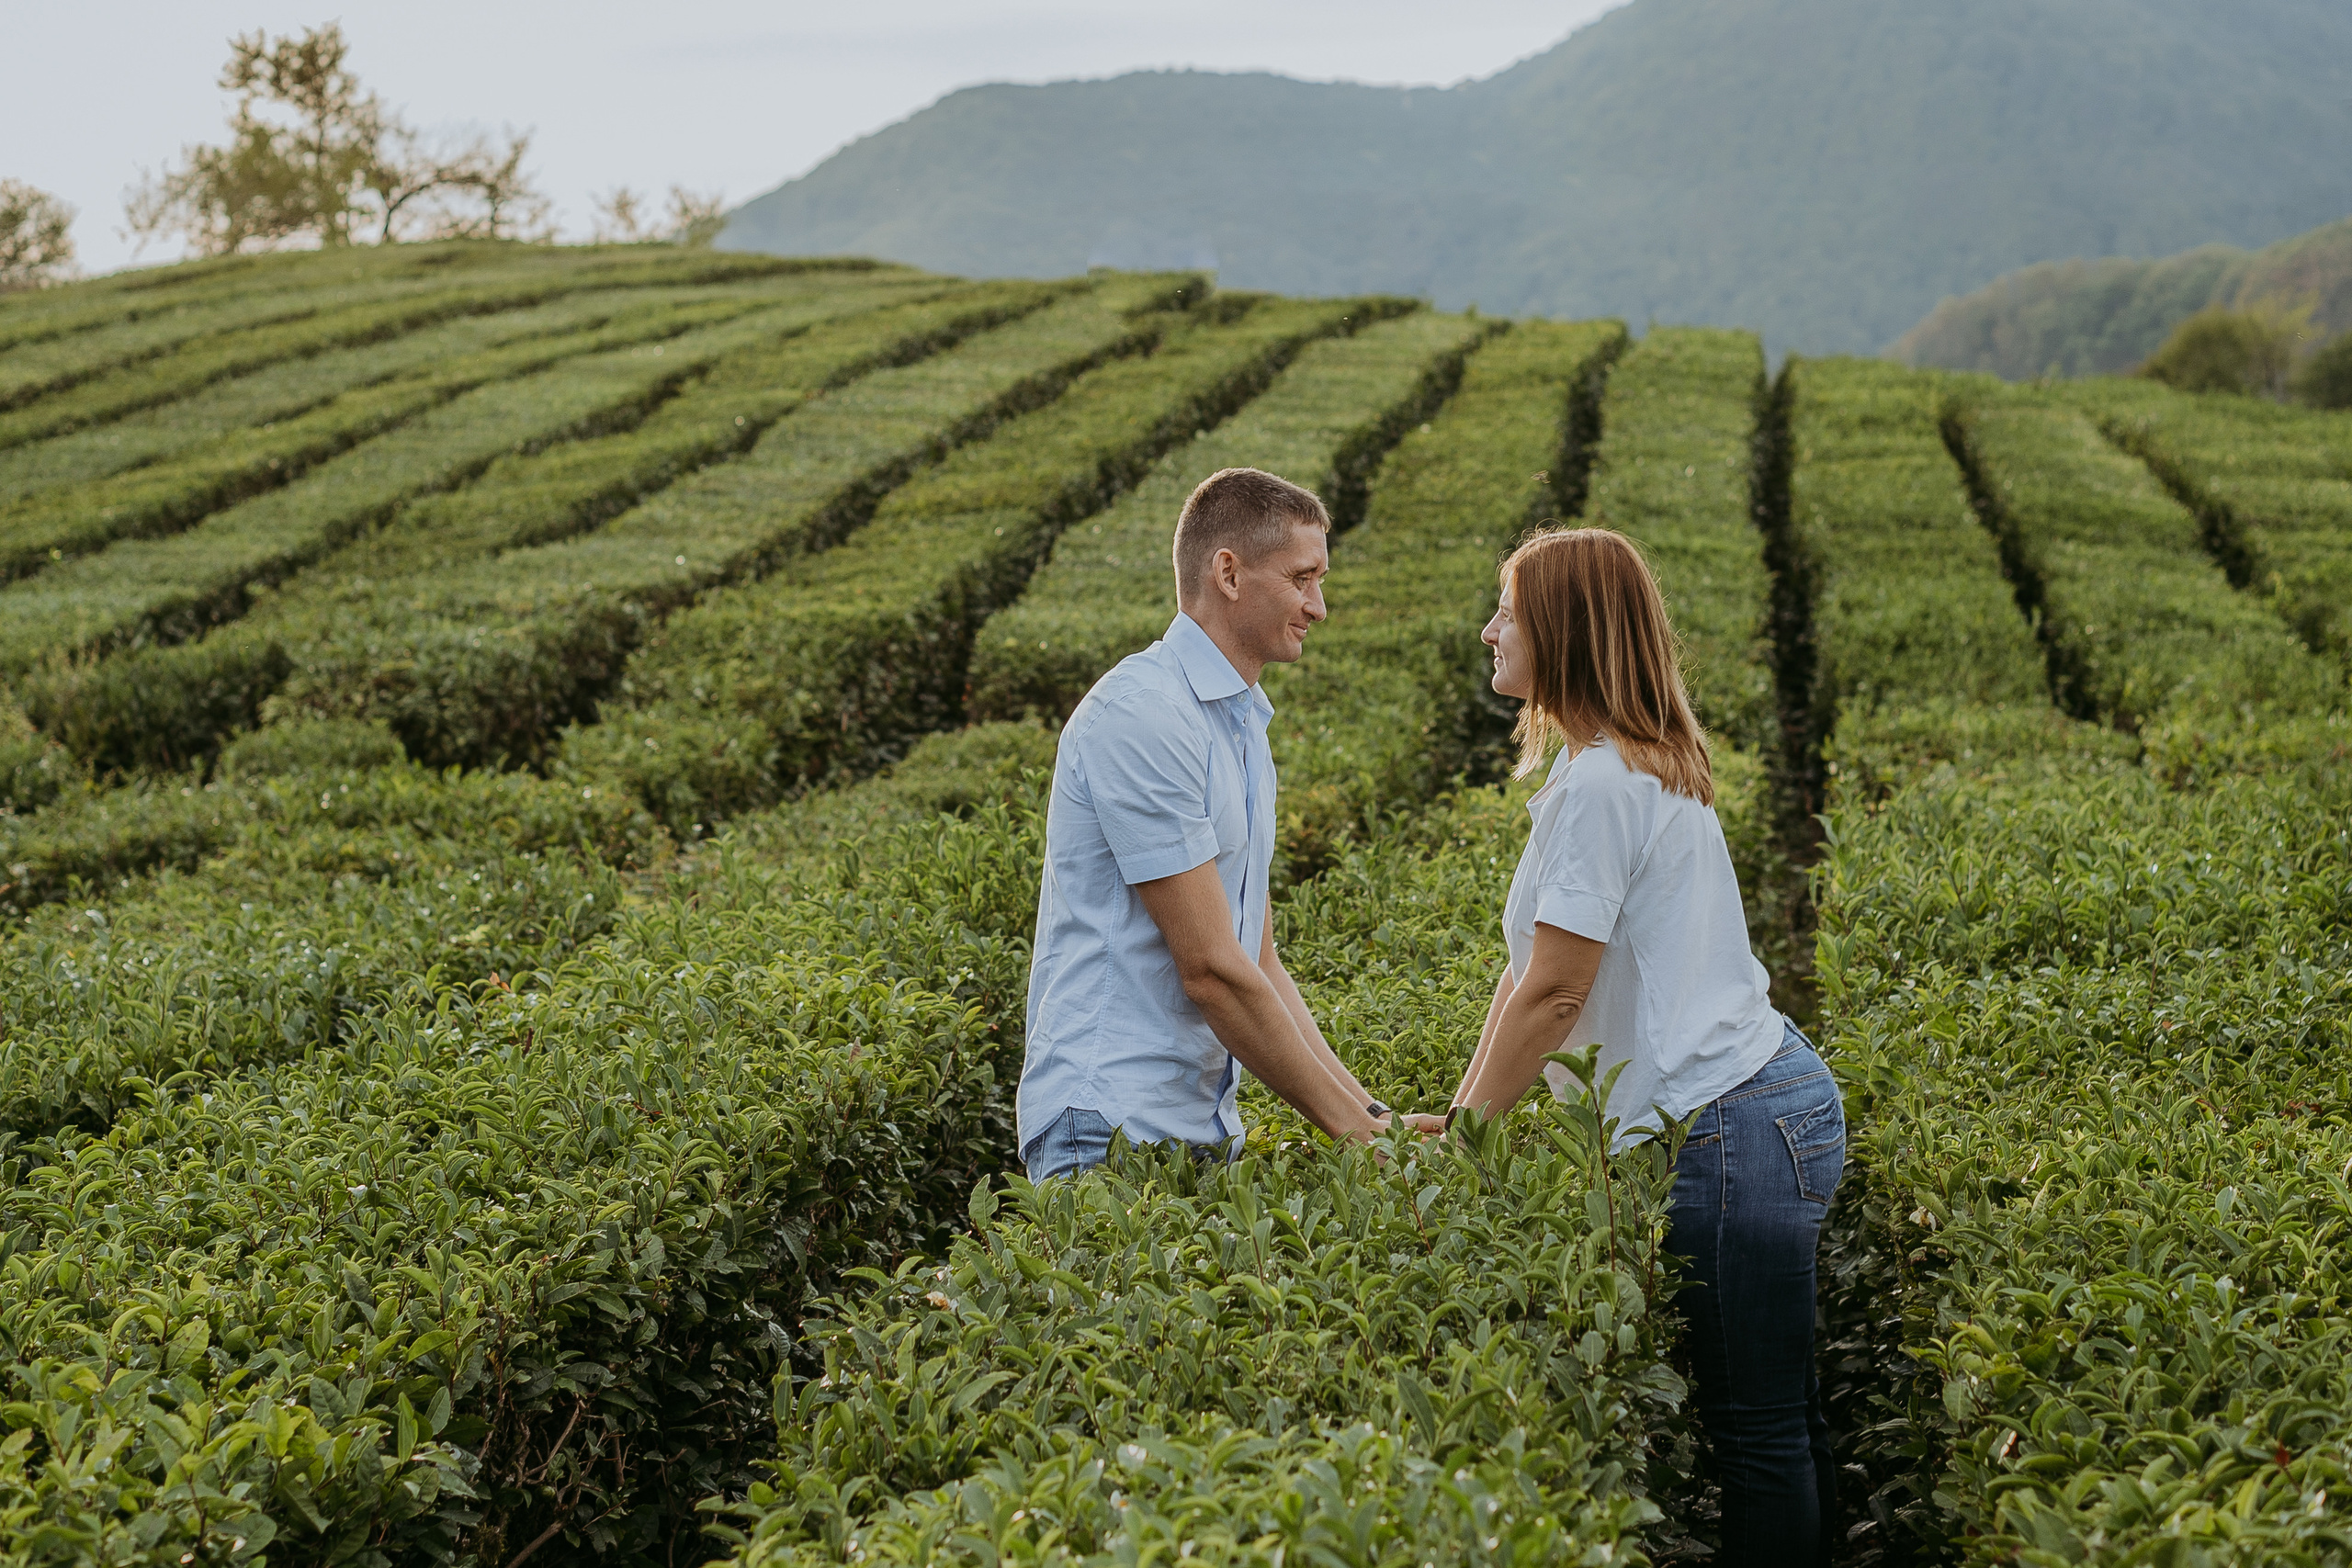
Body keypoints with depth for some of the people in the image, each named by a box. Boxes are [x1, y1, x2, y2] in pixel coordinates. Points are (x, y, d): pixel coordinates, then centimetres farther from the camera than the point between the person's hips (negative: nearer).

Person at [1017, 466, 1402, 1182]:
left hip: (1203, 1126, 9)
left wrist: (1368, 1111, 8)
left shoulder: (1243, 725, 16)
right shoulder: (1143, 715, -14)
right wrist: (1350, 1124, -10)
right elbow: (1210, 967, -17)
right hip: (1111, 1128, -8)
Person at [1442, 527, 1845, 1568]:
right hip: (1776, 1094, 11)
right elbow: (1528, 975, 15)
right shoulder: (1648, 764, 15)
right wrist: (1464, 1109, 13)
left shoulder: (1599, 786, -17)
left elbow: (1553, 993, -18)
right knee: (1782, 1415, 16)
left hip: (1727, 1130, -11)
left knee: (1757, 1433, -2)